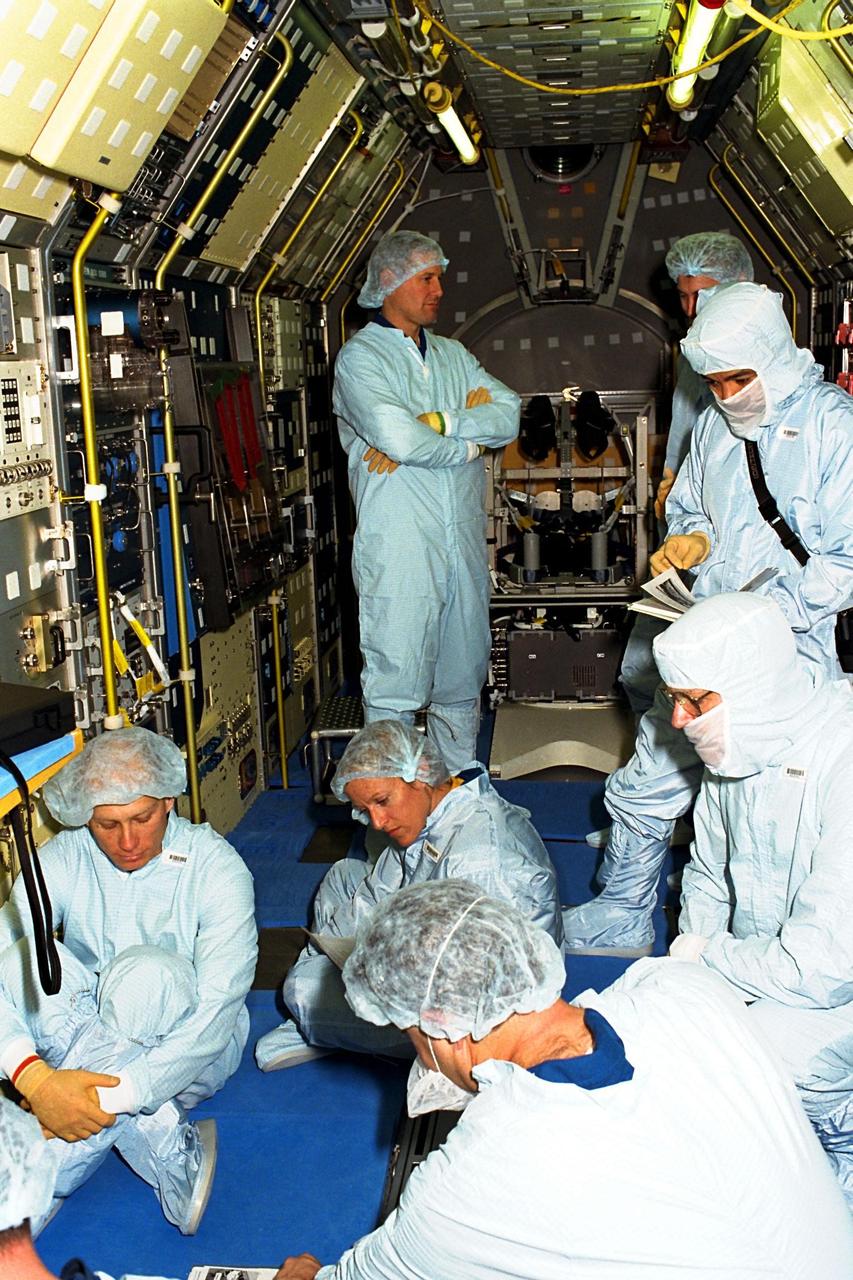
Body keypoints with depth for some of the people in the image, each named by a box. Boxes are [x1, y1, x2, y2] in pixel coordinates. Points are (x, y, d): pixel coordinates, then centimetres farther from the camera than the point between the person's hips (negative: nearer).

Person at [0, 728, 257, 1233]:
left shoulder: (216, 867, -17)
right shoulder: (64, 859, -10)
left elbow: (217, 1011, -25)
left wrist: (112, 1098, -34)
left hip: (182, 1052, -3)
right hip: (78, 1039, 3)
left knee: (147, 970, -35)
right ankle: (172, 1149, -26)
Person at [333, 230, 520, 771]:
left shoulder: (452, 354, 19)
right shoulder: (362, 357, -2)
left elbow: (510, 414, 3)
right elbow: (399, 438, -19)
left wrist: (435, 423, -11)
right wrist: (470, 438, -2)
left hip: (465, 543, 7)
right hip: (399, 548, -6)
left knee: (462, 681, 14)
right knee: (395, 689, -4)